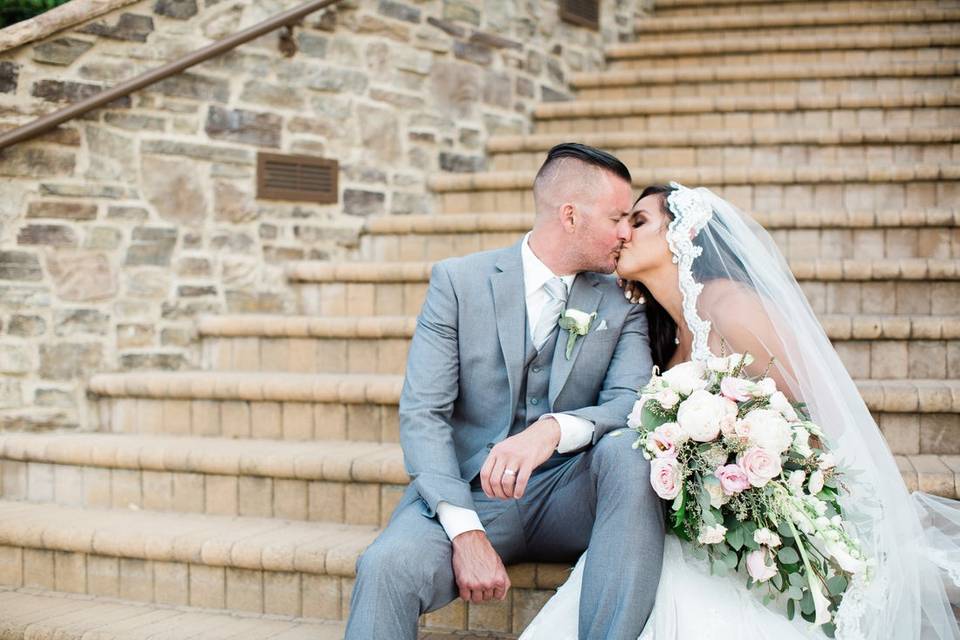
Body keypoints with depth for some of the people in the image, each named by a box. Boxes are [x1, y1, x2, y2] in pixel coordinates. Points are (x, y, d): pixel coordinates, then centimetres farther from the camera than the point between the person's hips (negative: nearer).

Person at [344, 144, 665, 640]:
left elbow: (632, 403, -9)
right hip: (470, 492, -3)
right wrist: (466, 531, -23)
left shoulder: (622, 304, 6)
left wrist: (553, 429, -32)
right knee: (387, 566, -34)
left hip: (568, 501, 3)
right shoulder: (457, 281, -2)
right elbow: (422, 414, -9)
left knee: (627, 452, -30)